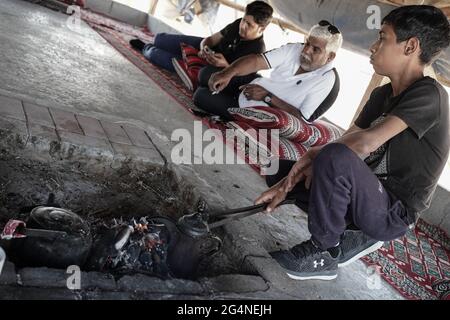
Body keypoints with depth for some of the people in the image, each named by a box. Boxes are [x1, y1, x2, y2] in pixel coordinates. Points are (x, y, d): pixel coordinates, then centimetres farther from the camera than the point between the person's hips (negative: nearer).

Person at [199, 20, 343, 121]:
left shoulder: (326, 78, -12)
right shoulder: (294, 49, -2)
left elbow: (301, 117, -18)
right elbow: (257, 61, -13)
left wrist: (267, 97, -23)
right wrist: (228, 73, -31)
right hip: (241, 97, 4)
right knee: (202, 94, -12)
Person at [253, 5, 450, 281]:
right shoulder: (382, 94, 11)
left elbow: (364, 143, -26)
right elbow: (347, 141, 4)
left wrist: (314, 156, -14)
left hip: (393, 214, -8)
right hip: (371, 195, 9)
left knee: (336, 158, -36)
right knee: (278, 171, 7)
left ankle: (325, 254, -12)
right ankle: (354, 236, 4)